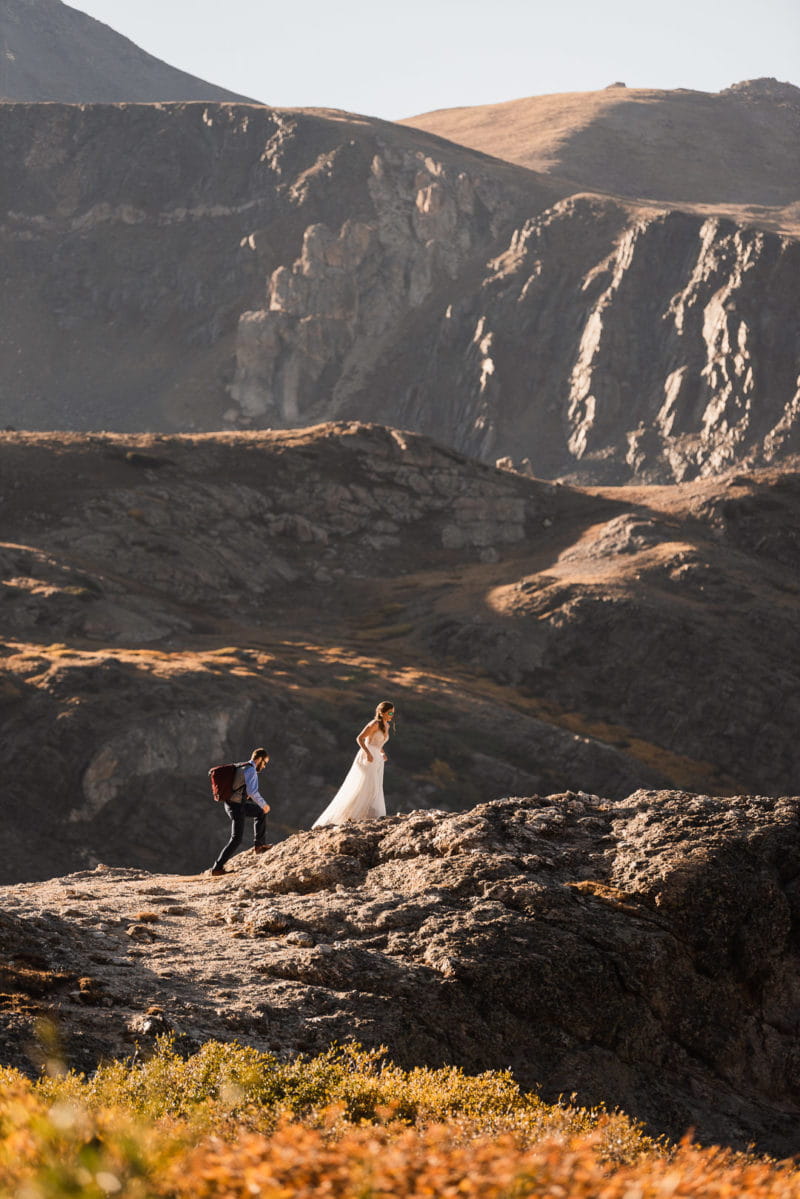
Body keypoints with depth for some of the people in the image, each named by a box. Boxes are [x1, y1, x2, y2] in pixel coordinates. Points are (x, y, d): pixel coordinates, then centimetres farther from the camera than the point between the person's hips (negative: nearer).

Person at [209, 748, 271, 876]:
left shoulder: (240, 768, 12)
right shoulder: (251, 770, -18)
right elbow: (252, 791, -29)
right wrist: (263, 804, -14)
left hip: (231, 802, 9)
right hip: (237, 807, -9)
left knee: (260, 812, 26)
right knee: (236, 840, -2)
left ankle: (258, 845, 31)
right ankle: (217, 868, -2)